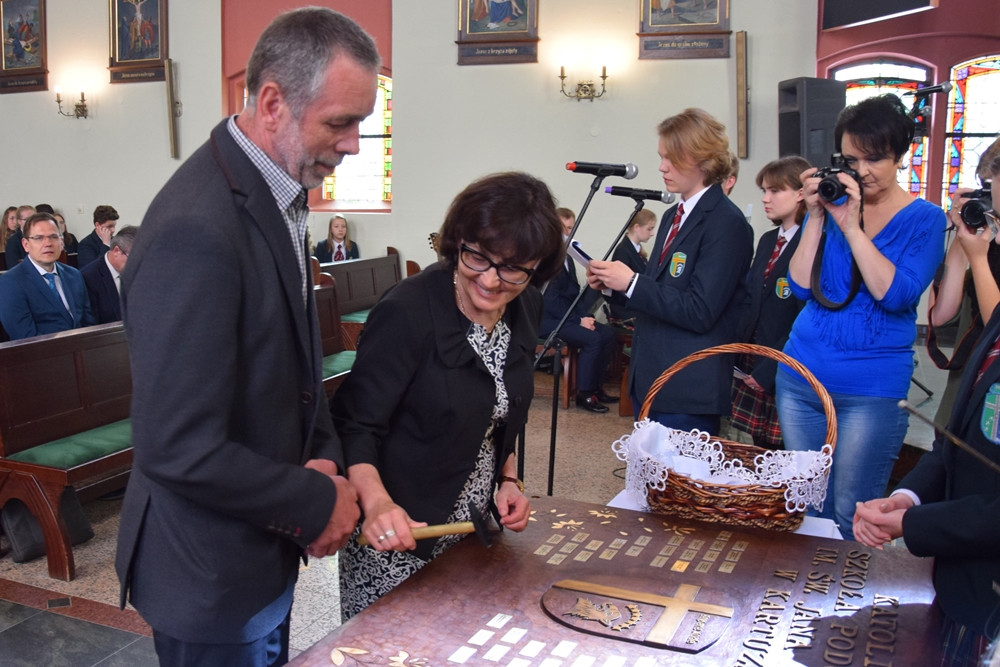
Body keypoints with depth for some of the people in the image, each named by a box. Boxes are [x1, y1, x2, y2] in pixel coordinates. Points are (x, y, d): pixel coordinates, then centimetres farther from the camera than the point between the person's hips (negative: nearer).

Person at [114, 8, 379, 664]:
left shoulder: (280, 195, 1)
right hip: (212, 571, -8)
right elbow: (178, 450, -29)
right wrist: (317, 503, -17)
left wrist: (326, 457, -4)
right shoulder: (197, 233, -29)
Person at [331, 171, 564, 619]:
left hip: (475, 531, 6)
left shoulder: (524, 310, 0)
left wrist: (508, 480, 3)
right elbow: (355, 426, -19)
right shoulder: (408, 313, -21)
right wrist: (378, 502, -35)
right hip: (396, 539, -6)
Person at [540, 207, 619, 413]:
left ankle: (596, 387, 5)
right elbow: (551, 300, -20)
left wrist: (585, 316, -3)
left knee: (608, 333, -4)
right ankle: (584, 393, -11)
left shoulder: (567, 257, 14)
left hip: (568, 316, 9)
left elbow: (575, 292, 14)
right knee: (592, 339, -24)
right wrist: (579, 320, -18)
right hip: (547, 319, -9)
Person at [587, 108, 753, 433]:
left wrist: (631, 282, -19)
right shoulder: (673, 215, 14)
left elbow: (699, 312, -21)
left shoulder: (726, 223, -14)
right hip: (649, 382, 9)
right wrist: (610, 282, 2)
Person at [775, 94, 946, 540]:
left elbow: (897, 294, -16)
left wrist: (852, 227, -19)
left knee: (850, 516, 0)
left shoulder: (923, 219, -2)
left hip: (871, 390, -4)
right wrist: (816, 217, -8)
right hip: (801, 377, 4)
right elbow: (802, 286, -1)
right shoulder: (831, 205, 7)